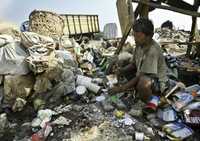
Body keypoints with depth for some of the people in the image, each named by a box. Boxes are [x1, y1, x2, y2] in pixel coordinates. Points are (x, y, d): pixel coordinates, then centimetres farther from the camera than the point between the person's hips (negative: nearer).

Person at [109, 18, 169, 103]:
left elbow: (141, 76, -30)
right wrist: (121, 70, -13)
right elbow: (133, 64, 6)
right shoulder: (140, 45, -4)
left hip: (158, 82, -8)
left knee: (143, 82, -41)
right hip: (142, 75, 9)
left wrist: (121, 88, -29)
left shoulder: (152, 51, -30)